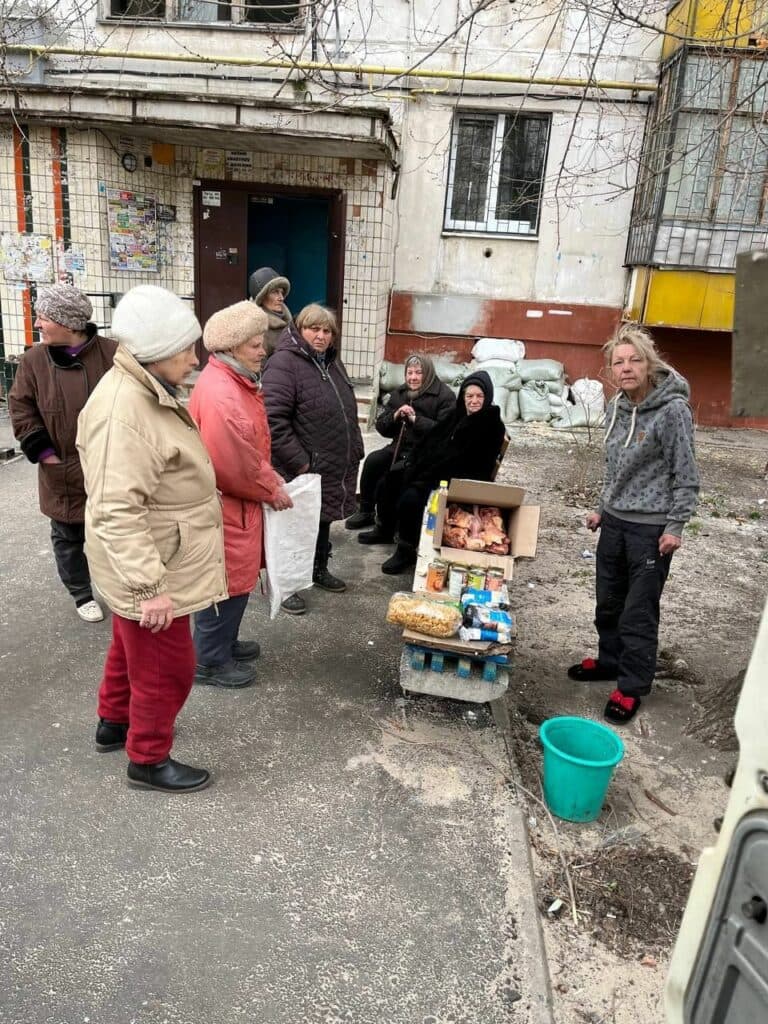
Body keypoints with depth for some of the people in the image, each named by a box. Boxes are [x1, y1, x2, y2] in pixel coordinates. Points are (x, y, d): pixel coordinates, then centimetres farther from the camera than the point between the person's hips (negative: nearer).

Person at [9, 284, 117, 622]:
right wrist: (44, 452, -8)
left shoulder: (112, 354, -10)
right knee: (68, 537, 14)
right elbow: (20, 410, 0)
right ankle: (82, 595, 34)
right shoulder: (34, 360, -5)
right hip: (62, 472, 2)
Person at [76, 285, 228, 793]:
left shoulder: (145, 390, 5)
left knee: (132, 647, 27)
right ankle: (148, 759, 27)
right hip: (151, 569, -10)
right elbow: (117, 512, -33)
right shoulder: (123, 412, -29)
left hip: (153, 561, 10)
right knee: (166, 666, 7)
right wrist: (149, 586, -33)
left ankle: (114, 722, 48)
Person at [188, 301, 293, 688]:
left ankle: (224, 643, 39)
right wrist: (271, 490, -13)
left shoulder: (236, 381, 9)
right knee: (225, 581, 3)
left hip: (237, 502, 10)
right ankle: (209, 661, 20)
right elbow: (232, 465, -27)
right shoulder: (219, 393, -26)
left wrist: (271, 478, 7)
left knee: (235, 577, 21)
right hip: (224, 505, -10)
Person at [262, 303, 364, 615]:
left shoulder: (332, 361, 12)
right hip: (303, 469, -8)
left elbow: (347, 411, 22)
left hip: (334, 467, 8)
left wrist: (354, 451, 17)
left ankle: (319, 569, 41)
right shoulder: (284, 364, -16)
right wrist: (299, 462, -23)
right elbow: (274, 420, -23)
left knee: (323, 520, 22)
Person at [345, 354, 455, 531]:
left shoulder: (444, 395, -5)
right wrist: (395, 415, -9)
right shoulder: (399, 393, 13)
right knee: (372, 460, -23)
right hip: (400, 447, 6)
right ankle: (365, 511, -7)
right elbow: (381, 427, 12)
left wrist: (415, 419, -19)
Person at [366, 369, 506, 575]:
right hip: (433, 470, 9)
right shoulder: (458, 416, 12)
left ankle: (406, 551, -12)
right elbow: (431, 440, 15)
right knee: (391, 481, 7)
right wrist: (414, 463, -3)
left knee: (411, 496, -29)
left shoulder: (493, 427, -12)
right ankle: (385, 530, 26)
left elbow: (475, 466, -20)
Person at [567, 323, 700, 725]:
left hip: (651, 527, -7)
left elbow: (685, 475, -13)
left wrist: (674, 526, -14)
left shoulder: (672, 410, -16)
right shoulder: (616, 408, 4)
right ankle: (610, 659, 38)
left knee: (639, 611, 2)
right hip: (614, 521, 7)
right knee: (608, 601, 18)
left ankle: (632, 686, 16)